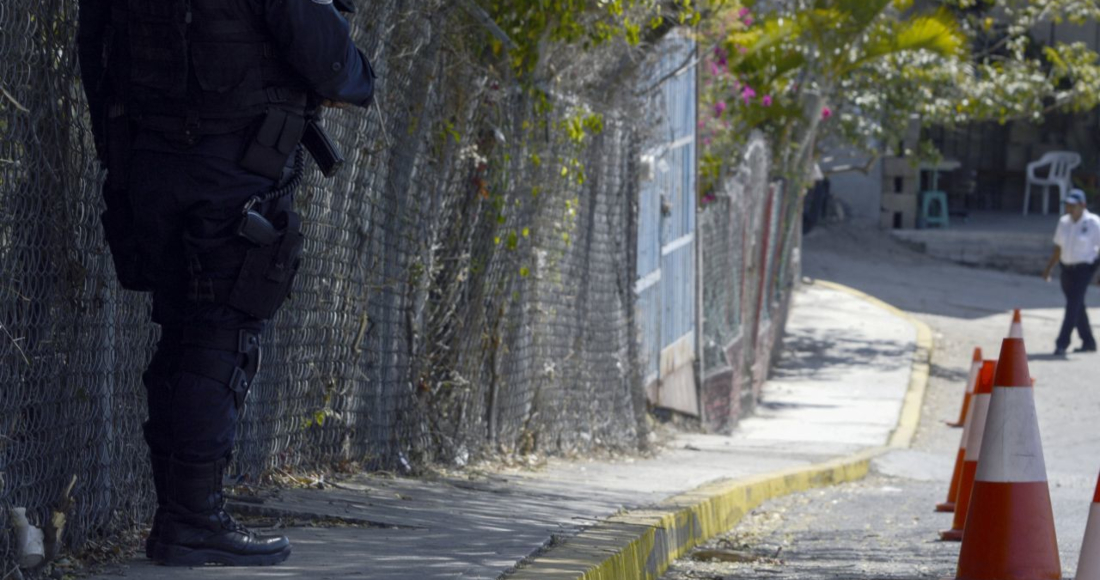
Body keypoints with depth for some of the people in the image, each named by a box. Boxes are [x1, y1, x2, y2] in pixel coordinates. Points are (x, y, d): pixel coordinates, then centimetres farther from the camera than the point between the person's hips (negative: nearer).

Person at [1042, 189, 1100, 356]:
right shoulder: (1064, 222, 8)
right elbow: (1058, 248, 17)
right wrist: (1049, 268, 16)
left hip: (1084, 267, -7)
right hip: (1067, 267, 7)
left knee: (1073, 304, -14)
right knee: (1076, 305, 12)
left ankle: (1062, 343, -16)